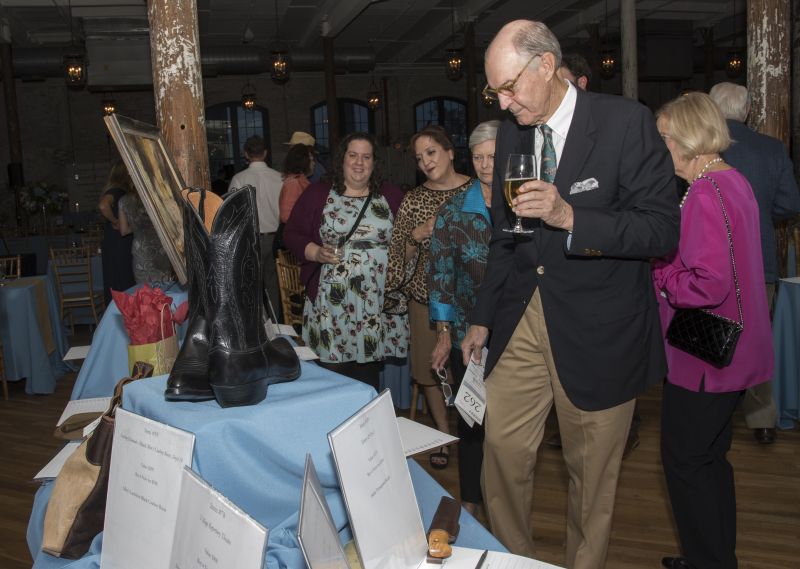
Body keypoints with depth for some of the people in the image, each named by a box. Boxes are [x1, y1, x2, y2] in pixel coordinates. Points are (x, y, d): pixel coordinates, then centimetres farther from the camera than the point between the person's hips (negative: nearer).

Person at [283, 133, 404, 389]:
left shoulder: (392, 196, 10)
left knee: (369, 377, 8)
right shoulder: (318, 194, 6)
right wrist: (316, 252, -12)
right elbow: (292, 233, 5)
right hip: (330, 303, -1)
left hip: (377, 303, 1)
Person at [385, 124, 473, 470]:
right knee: (430, 369, 8)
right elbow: (401, 256, 6)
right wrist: (418, 235, -12)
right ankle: (444, 436, 27)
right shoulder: (413, 200, 6)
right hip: (426, 295, 2)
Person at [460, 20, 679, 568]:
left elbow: (663, 229, -13)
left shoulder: (626, 122, -10)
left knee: (592, 471, 9)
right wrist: (483, 317, 15)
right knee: (503, 449, 7)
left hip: (597, 328, -4)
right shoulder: (511, 133, 8)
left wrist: (570, 217, -26)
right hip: (522, 319, 5)